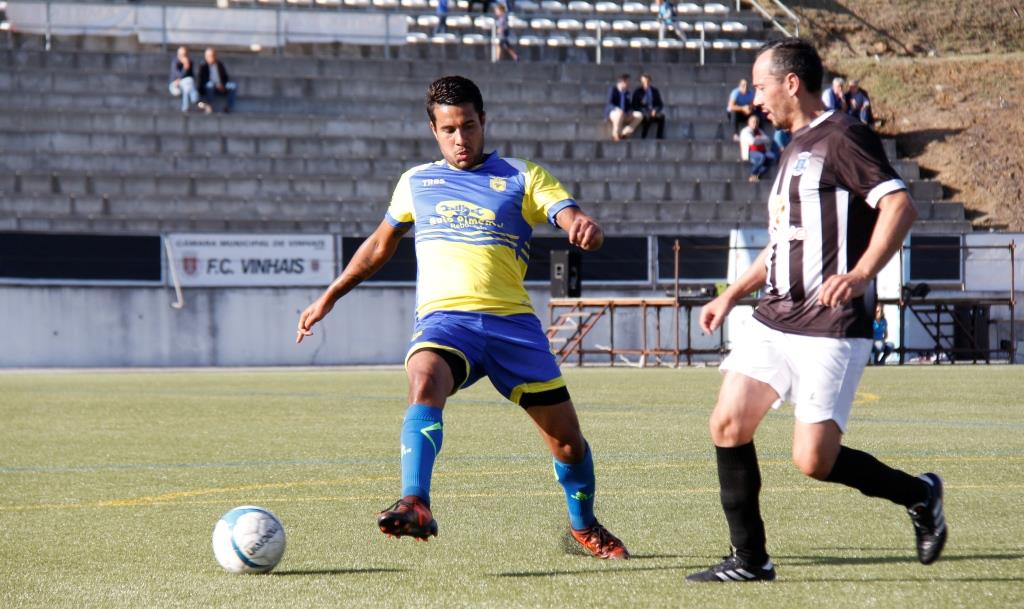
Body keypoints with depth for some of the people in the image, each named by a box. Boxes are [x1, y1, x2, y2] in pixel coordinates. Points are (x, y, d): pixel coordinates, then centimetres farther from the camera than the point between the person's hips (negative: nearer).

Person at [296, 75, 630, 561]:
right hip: (444, 317, 0)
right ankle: (415, 506, -49)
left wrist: (585, 227, -28)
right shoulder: (416, 182, 18)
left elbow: (580, 227, -3)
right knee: (425, 381, -35)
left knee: (566, 437, 1)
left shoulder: (522, 177, 10)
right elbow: (380, 246, 31)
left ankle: (584, 527, 29)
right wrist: (329, 298, 30)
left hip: (512, 320, 0)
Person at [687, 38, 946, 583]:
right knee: (728, 424, -3)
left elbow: (900, 205, -22)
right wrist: (730, 296, 27)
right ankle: (749, 559, 5)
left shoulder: (841, 138, -10)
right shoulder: (794, 149, 20)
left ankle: (918, 495, 13)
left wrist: (860, 275, -33)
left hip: (831, 329, -9)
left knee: (814, 461, -11)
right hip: (773, 320, 9)